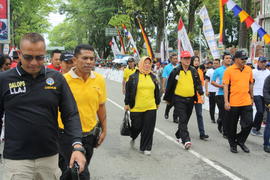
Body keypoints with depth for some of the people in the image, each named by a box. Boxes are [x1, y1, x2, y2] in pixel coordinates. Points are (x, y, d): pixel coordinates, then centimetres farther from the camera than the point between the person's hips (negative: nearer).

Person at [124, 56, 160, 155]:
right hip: (136, 108, -3)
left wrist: (157, 103, 20)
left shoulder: (153, 77, 11)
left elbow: (157, 91, 19)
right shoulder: (133, 77, -1)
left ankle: (146, 147, 13)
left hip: (150, 108, 3)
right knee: (137, 126, 5)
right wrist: (127, 104, 1)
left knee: (148, 128, 1)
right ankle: (133, 137, 39)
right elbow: (128, 91, 2)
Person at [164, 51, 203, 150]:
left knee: (186, 120, 14)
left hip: (190, 99, 4)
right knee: (183, 119, -14)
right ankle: (186, 140, -18)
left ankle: (179, 135, 34)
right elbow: (169, 85, 4)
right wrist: (167, 98, 8)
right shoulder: (176, 71, -3)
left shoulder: (194, 71, 7)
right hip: (179, 99, -4)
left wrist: (201, 92, -10)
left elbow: (198, 83, 11)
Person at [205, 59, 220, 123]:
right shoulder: (209, 71, 4)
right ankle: (212, 118, 18)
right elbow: (206, 81, 2)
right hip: (211, 91, 0)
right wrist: (206, 91, -6)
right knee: (212, 106, 7)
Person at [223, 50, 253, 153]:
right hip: (233, 103, -3)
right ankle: (232, 144, 27)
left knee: (249, 123, 1)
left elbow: (250, 84, 18)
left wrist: (251, 97, 20)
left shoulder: (249, 69, 7)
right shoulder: (229, 70, -6)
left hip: (246, 102, 3)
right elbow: (225, 86, -8)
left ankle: (240, 141, 25)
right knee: (232, 125, 8)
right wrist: (226, 101, -14)